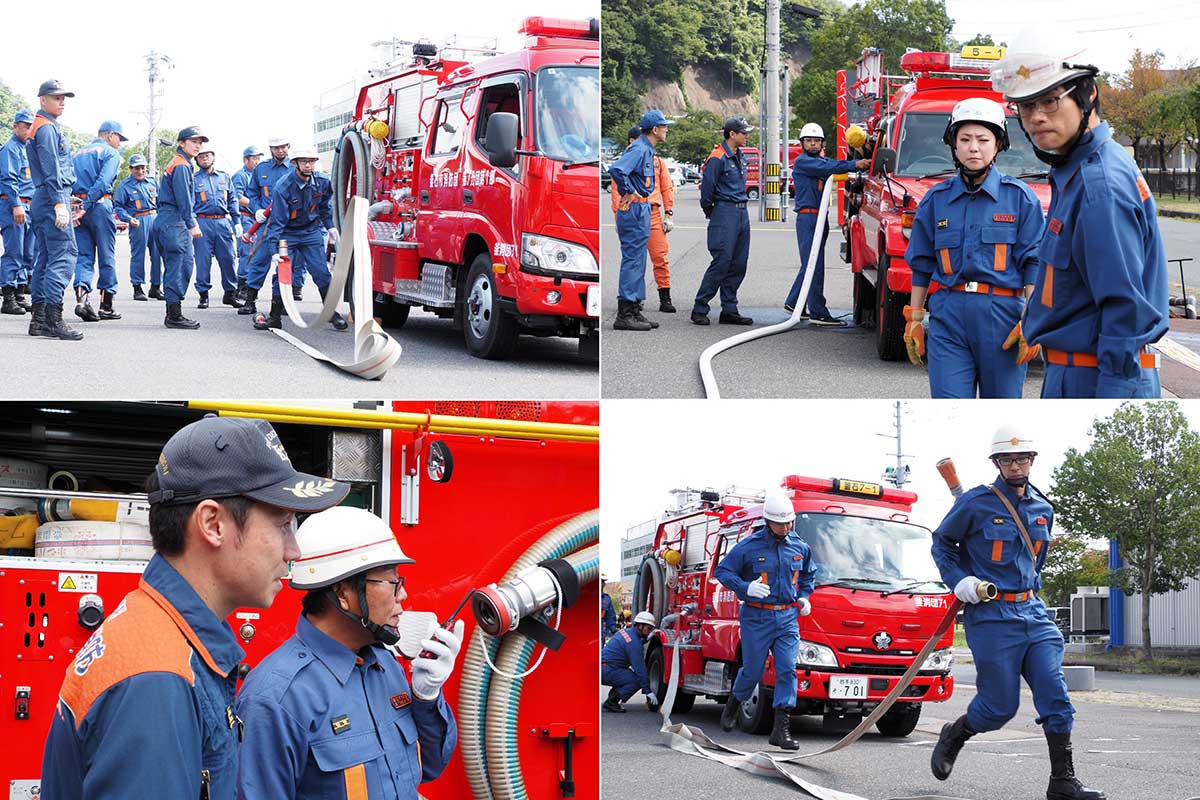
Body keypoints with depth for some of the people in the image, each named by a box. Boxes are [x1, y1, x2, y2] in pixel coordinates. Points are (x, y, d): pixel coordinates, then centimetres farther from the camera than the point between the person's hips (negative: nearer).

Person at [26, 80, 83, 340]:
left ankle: (38, 319, 10)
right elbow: (51, 170, -18)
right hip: (52, 198, -11)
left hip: (40, 201, 11)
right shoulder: (47, 128, -9)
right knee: (63, 255, -14)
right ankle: (53, 318, -20)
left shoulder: (38, 127, 22)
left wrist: (66, 202, 24)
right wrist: (60, 204, -23)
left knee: (44, 258, 10)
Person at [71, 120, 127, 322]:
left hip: (78, 207, 6)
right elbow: (102, 182, -15)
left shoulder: (79, 154, 21)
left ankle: (81, 298, -15)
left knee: (84, 256, 5)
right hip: (100, 207, -6)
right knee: (107, 257, 3)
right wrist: (86, 206, -17)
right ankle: (106, 305, 5)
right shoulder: (111, 153, 0)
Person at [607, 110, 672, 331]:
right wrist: (629, 192, -19)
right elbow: (616, 169, -30)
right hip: (634, 210, -11)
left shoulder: (647, 149, 16)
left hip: (641, 210, 11)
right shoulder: (639, 149, -16)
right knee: (633, 260, -9)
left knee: (638, 262, 12)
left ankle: (635, 312, 17)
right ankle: (624, 315, -9)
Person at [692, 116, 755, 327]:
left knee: (738, 264, 7)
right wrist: (710, 213, 0)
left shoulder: (738, 156, 15)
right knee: (722, 262, -11)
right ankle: (699, 309, -6)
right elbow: (707, 188, -11)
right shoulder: (718, 158, -12)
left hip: (741, 213, 9)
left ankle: (729, 311, 11)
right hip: (725, 212, -9)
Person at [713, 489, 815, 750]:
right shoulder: (750, 546, -7)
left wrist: (804, 597, 10)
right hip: (757, 618, -3)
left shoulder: (800, 547, 7)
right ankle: (733, 705, 35)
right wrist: (746, 587, -18)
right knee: (753, 671, 4)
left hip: (788, 618, 3)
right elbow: (722, 571, -3)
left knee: (787, 670, -9)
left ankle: (781, 729, -10)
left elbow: (808, 575, 26)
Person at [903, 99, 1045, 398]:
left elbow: (1034, 263, 1)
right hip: (947, 315, 2)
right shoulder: (936, 199, 11)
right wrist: (914, 319, 12)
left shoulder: (1019, 196, 4)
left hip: (1003, 315, -1)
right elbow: (921, 265, 17)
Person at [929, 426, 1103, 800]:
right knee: (1000, 706, -2)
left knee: (1056, 693, -5)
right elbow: (942, 542, 4)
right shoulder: (976, 503, -7)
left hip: (1032, 611, 5)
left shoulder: (1043, 508, 12)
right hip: (990, 616, -5)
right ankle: (953, 735, 28)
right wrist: (959, 580, -8)